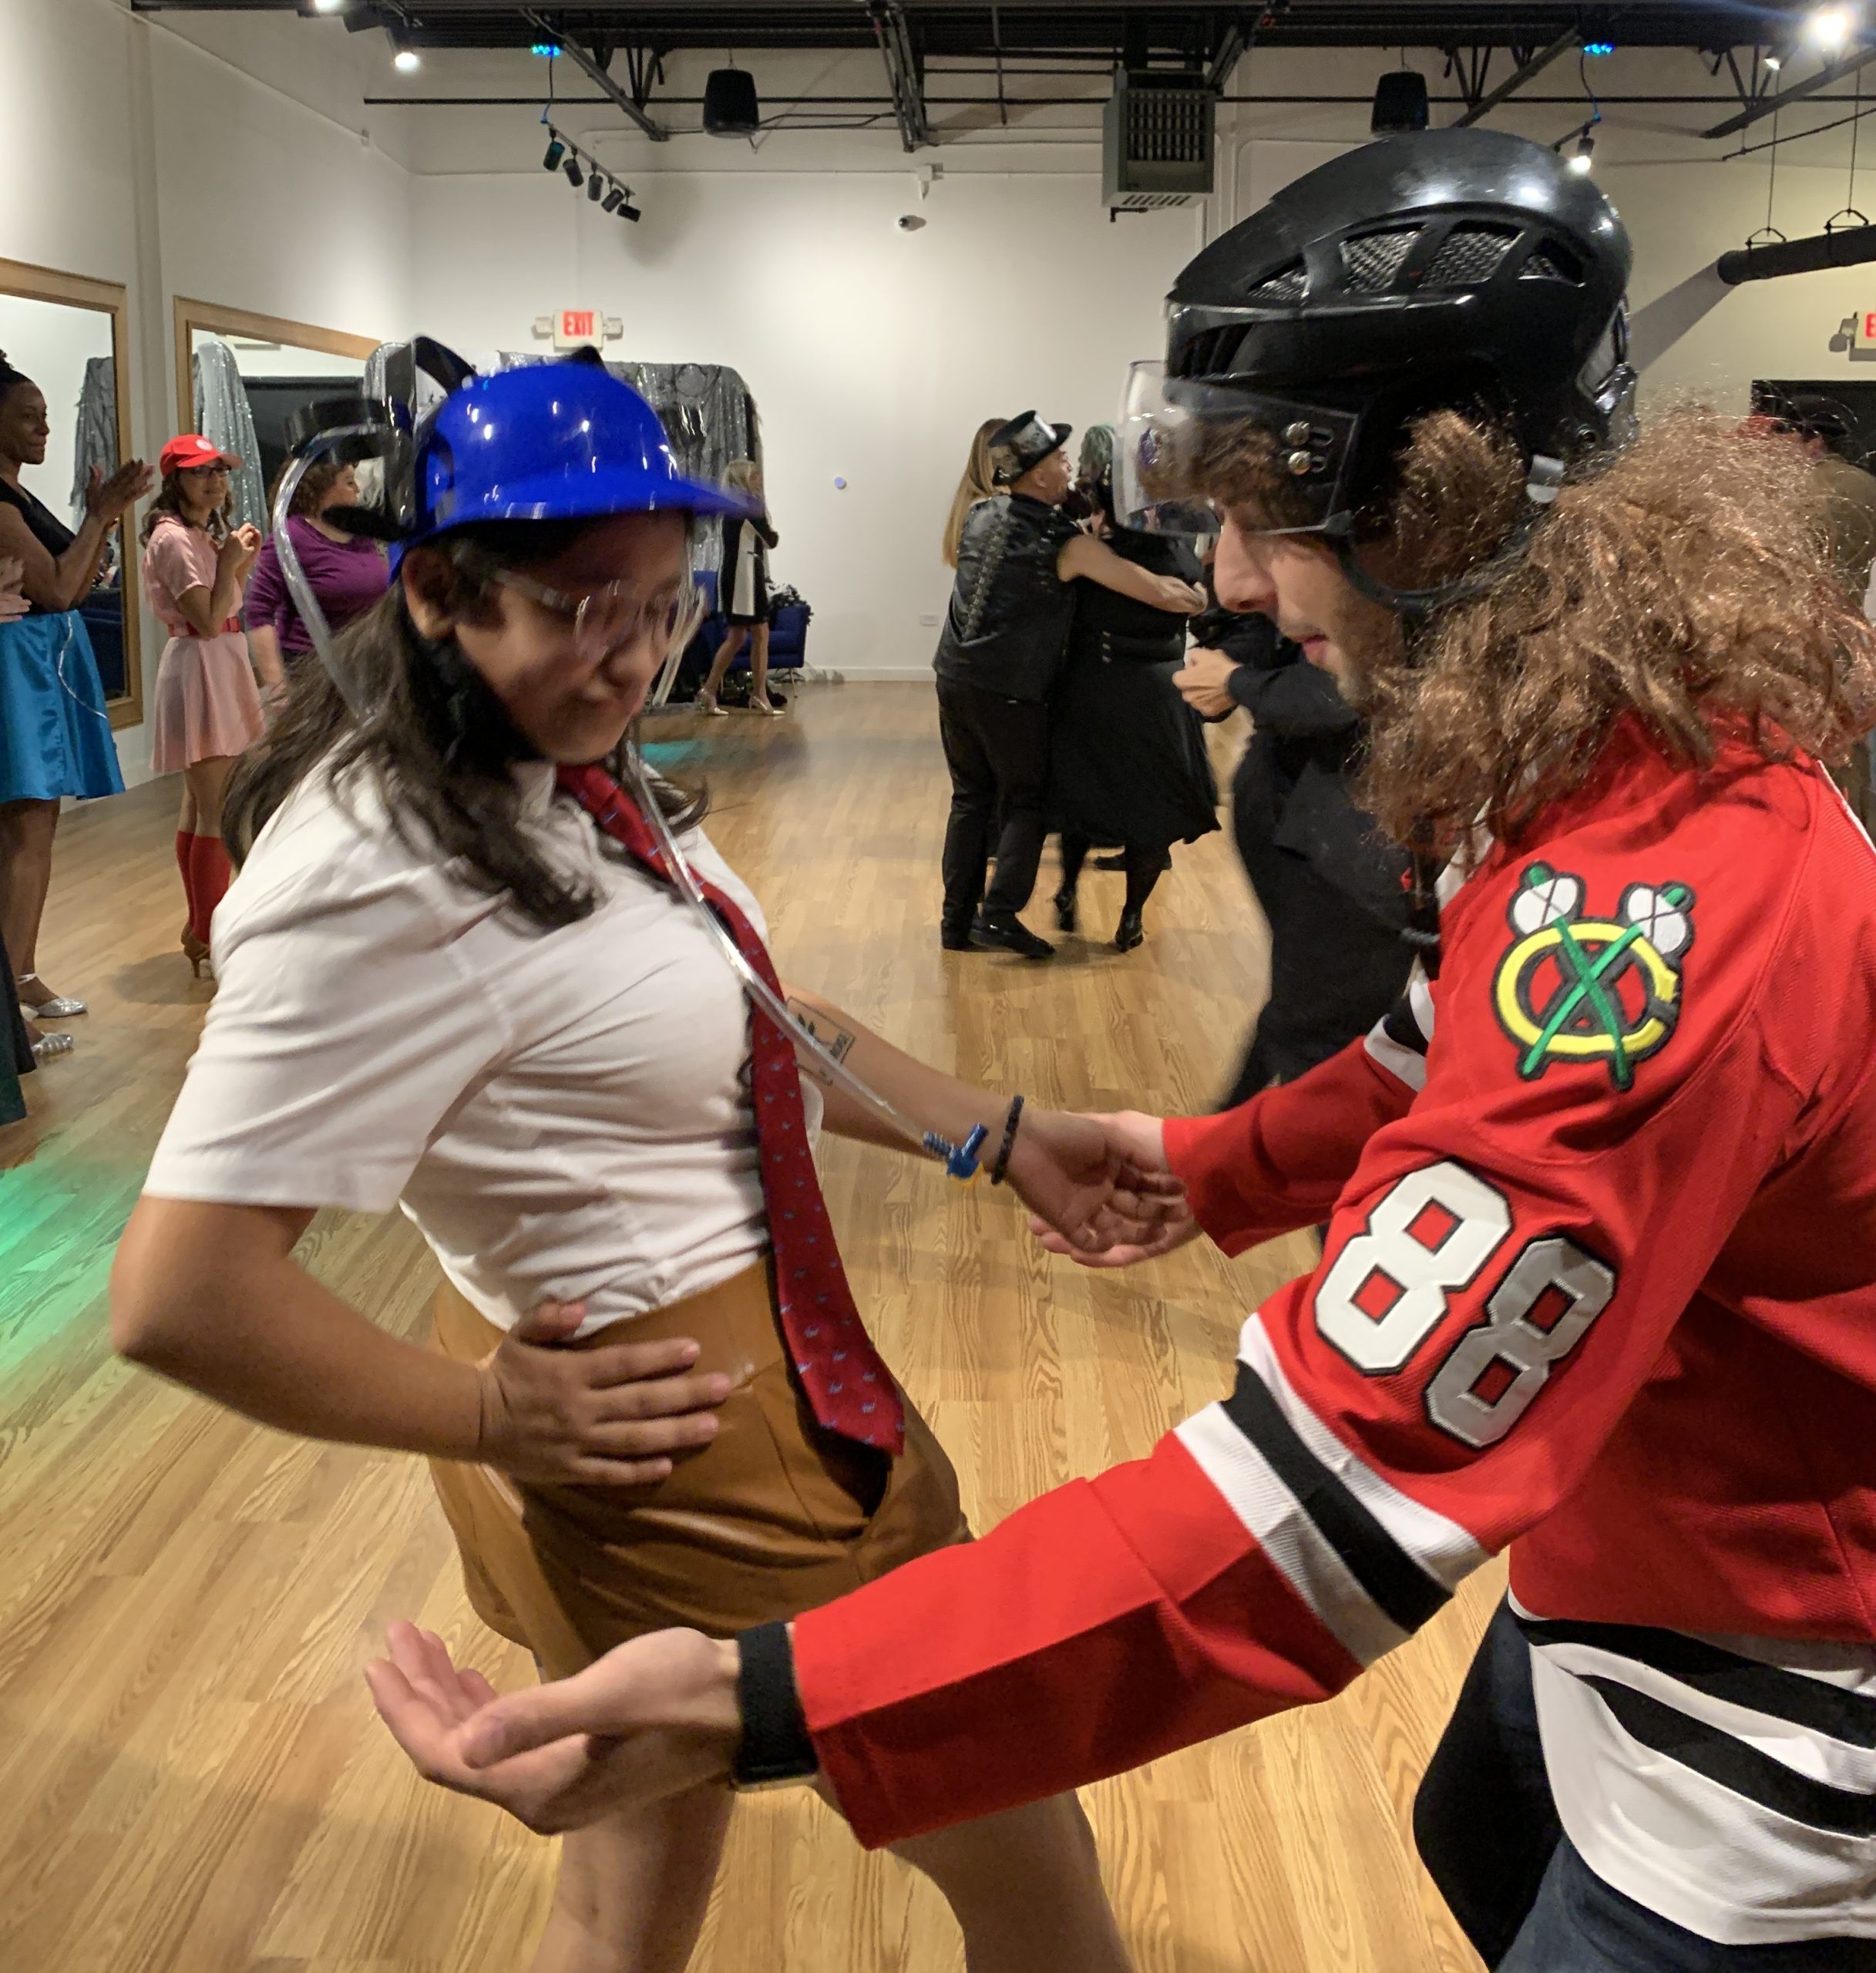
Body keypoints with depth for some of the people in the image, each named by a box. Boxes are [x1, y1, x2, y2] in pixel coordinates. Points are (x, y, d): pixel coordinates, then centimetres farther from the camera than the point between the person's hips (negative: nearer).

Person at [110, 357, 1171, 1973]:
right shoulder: (381, 876, -27)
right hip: (687, 1451, -8)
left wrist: (1003, 1135, 7)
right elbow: (183, 1299, -28)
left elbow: (743, 1019, 12)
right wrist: (494, 1418, -18)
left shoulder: (560, 779, 2)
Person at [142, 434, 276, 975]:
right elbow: (208, 620, -21)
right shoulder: (172, 537, -13)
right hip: (199, 667, -10)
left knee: (200, 807, 16)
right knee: (217, 815, -10)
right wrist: (229, 562, -13)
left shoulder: (207, 535, 16)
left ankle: (201, 926, 24)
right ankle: (208, 938, -5)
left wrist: (242, 563, 6)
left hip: (224, 667, 10)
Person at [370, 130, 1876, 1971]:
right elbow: (1479, 1050, 12)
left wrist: (771, 1702, -44)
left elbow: (1337, 1488, -42)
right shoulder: (1589, 754, -7)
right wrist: (1219, 1160, 16)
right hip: (1627, 1564, 8)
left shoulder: (1654, 913, -38)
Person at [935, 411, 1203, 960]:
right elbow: (1159, 593, -9)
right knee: (1025, 802, 8)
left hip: (955, 678, 6)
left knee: (970, 798, 14)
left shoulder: (980, 516, 6)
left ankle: (958, 920, 14)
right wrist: (1203, 597, 9)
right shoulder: (1066, 543, -10)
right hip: (1012, 691, -6)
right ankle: (1000, 912, -3)